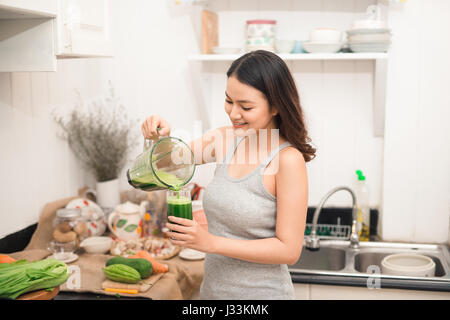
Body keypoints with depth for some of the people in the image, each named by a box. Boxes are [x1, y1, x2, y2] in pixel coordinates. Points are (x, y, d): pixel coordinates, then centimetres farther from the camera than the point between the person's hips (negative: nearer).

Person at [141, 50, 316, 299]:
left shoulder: (288, 159, -20)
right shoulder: (225, 138, -3)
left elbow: (289, 250, -19)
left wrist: (211, 243, -23)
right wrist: (160, 135, -11)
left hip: (261, 292, -5)